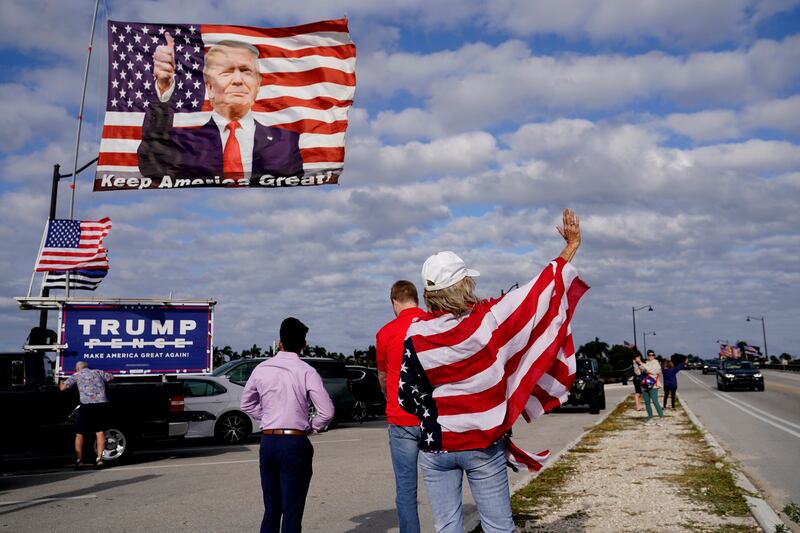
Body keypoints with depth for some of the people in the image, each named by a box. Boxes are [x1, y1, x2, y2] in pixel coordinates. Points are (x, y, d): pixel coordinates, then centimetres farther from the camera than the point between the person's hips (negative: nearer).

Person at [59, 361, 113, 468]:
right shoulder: (98, 372, 19)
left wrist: (61, 383, 28)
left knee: (79, 434, 11)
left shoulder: (77, 375, 13)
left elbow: (63, 388, 5)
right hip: (102, 404, 2)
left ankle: (79, 460, 8)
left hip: (86, 405, -2)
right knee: (100, 432, 12)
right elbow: (113, 378, 25)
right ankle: (99, 458, 4)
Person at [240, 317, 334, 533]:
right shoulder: (306, 371, -9)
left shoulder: (261, 369, 3)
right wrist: (311, 427, 6)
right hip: (295, 444, -4)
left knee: (271, 508, 16)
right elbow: (327, 411, -11)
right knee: (292, 511, 2)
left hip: (267, 442, 4)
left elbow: (247, 404, 16)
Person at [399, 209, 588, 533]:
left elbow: (407, 397, -2)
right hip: (484, 445, -1)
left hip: (436, 446, 1)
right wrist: (571, 247, 9)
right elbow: (541, 291, -3)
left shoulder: (416, 336, -10)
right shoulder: (489, 318, -14)